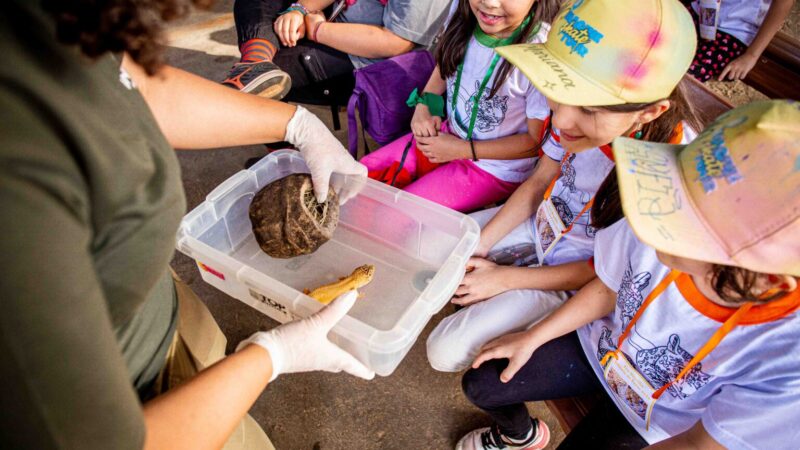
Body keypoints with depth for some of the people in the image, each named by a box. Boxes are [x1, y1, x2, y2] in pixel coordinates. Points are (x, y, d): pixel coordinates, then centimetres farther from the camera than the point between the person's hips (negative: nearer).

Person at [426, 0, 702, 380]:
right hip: (541, 221, 5)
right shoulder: (582, 107, -22)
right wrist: (476, 248, -10)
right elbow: (538, 181, -5)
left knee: (447, 352, -11)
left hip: (575, 275, -4)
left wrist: (505, 278, -16)